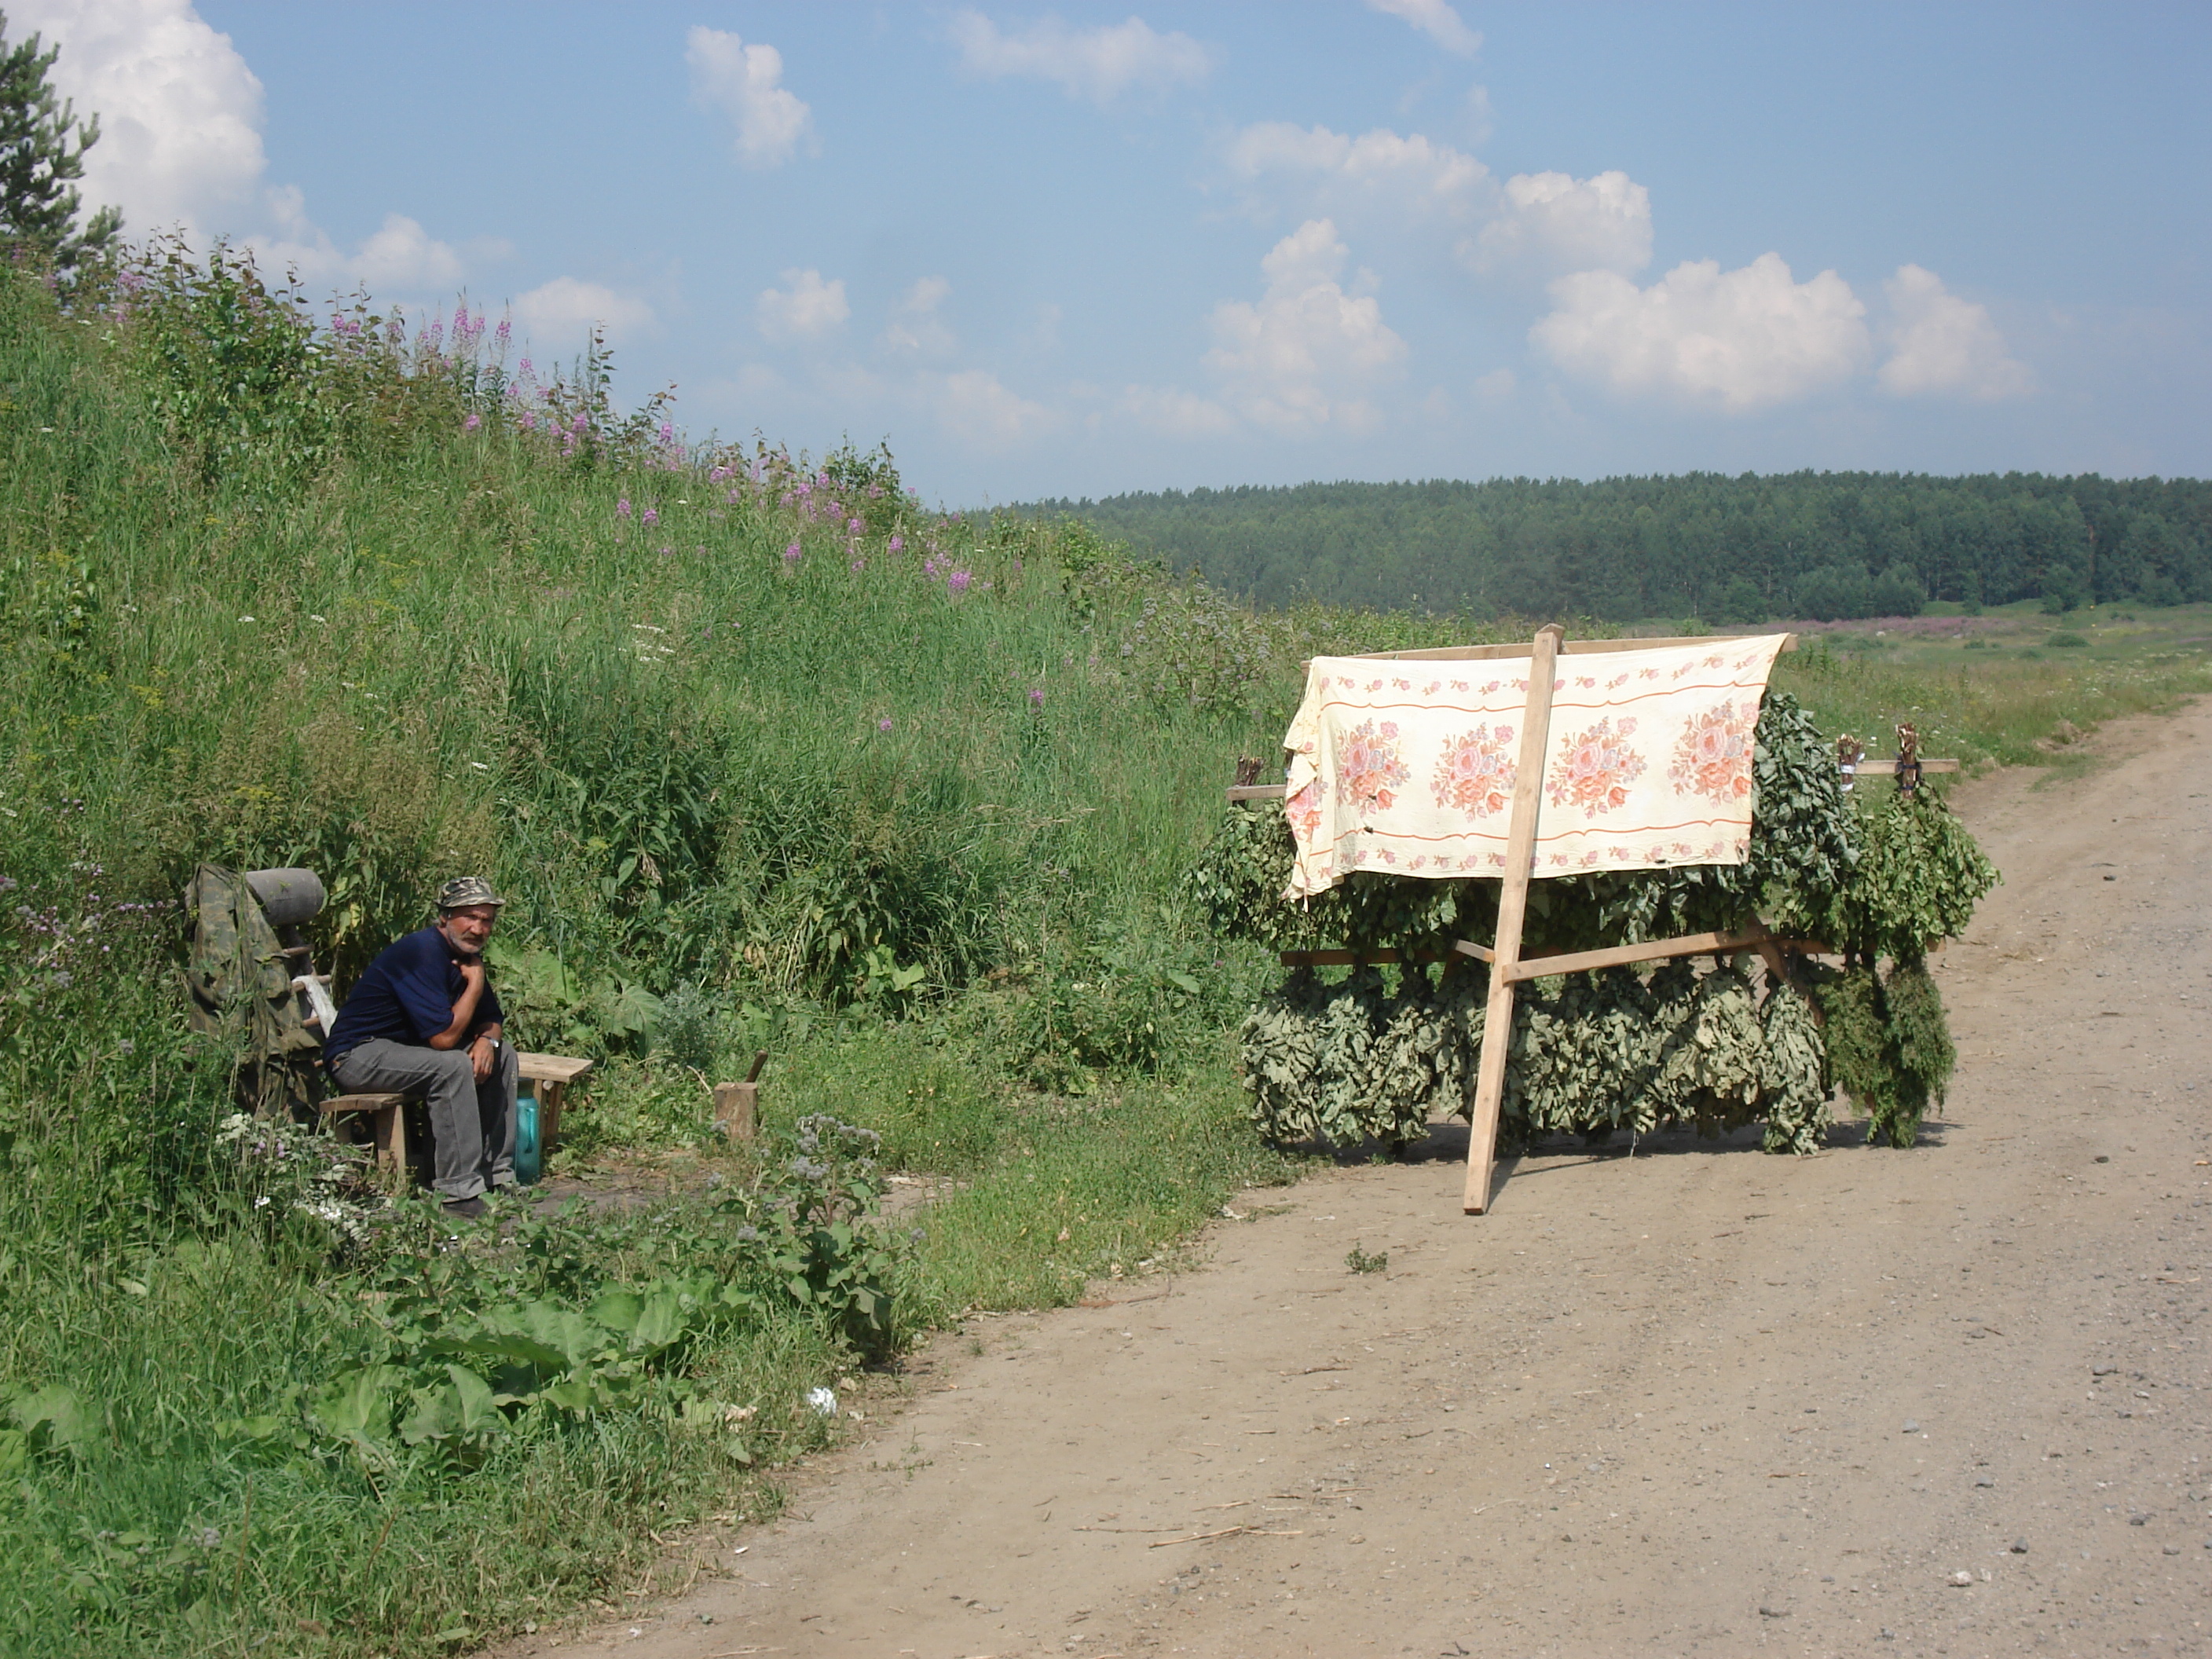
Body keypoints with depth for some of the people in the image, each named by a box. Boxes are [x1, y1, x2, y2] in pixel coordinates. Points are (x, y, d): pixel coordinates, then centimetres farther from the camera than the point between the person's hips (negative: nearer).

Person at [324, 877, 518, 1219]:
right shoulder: (422, 953, -24)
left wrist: (487, 1040, -11)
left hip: (405, 1048, 10)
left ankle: (498, 1175, 3)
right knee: (453, 1067, -31)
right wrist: (475, 983, -17)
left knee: (502, 1054, 3)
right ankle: (459, 1194, -29)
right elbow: (443, 1037, -28)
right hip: (357, 1056, -10)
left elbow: (493, 1019, 13)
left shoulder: (465, 954, 5)